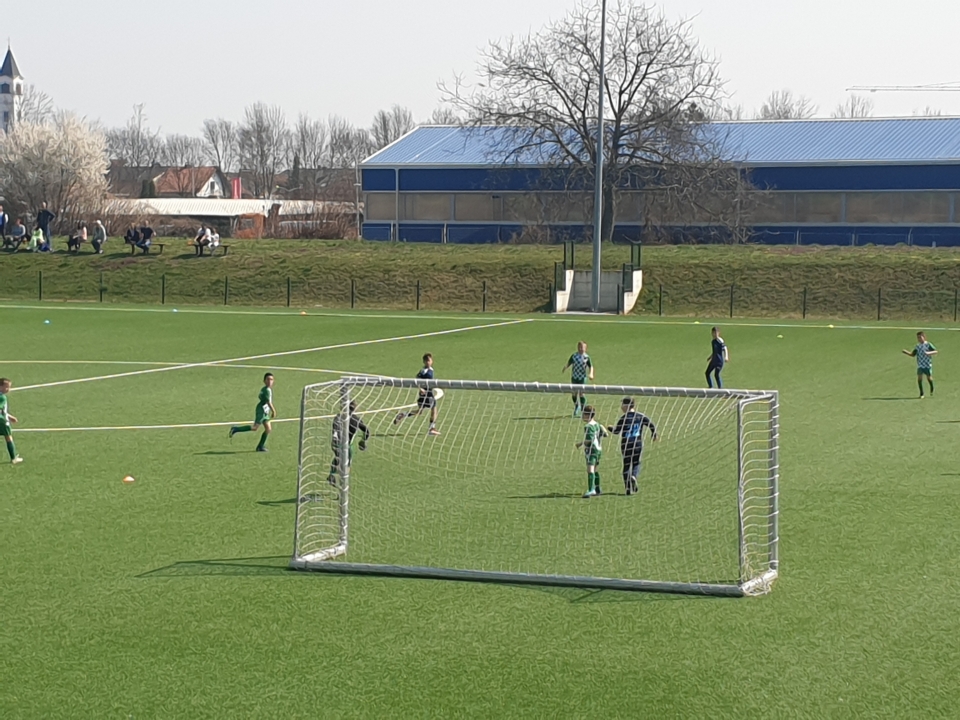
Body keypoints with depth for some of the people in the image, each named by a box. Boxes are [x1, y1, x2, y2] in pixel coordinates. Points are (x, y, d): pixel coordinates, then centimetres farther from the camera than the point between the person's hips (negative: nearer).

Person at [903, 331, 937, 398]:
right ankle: (921, 394, 2)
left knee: (929, 378, 2)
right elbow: (913, 354, 13)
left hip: (928, 365, -4)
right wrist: (906, 352, -3)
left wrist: (928, 353, -30)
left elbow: (935, 351, -13)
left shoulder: (928, 345, -7)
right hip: (920, 365, 4)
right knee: (919, 378, -7)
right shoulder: (918, 346, 8)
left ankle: (932, 389, 33)